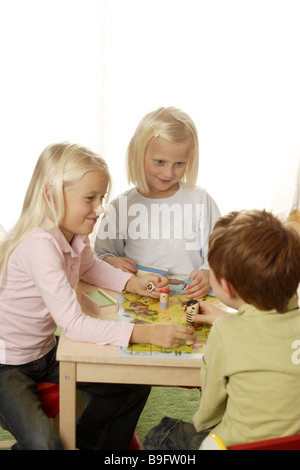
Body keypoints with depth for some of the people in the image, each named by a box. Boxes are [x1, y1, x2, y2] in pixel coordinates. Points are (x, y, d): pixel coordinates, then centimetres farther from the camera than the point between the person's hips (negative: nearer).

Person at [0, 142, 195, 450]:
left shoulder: (75, 234, -7)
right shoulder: (39, 244, -32)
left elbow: (89, 267, 16)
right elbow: (73, 323, -36)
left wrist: (133, 283, -2)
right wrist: (147, 333, -40)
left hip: (45, 352, 8)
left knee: (135, 384, 5)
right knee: (43, 444, -27)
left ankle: (85, 441, 28)